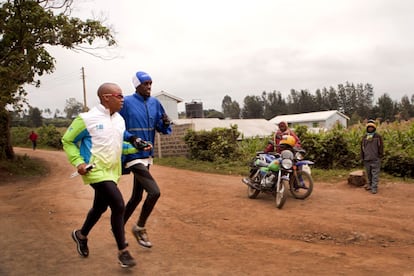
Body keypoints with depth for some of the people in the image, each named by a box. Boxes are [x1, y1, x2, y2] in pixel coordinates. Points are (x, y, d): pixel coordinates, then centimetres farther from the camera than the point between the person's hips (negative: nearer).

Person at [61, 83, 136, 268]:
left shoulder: (119, 119, 7)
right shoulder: (87, 119, -14)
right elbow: (67, 141, -4)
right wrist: (78, 162, -16)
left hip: (112, 171, 8)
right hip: (96, 171, -8)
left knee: (100, 208, 20)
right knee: (118, 205, -16)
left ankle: (81, 235, 47)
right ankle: (122, 252, -1)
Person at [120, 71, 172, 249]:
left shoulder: (154, 103, 7)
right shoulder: (127, 102, -10)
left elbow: (162, 128, 11)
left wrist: (166, 123, -11)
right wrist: (131, 137, -25)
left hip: (147, 155, 7)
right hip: (134, 156, -7)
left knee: (137, 197, 16)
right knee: (154, 192, -17)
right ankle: (140, 228, 7)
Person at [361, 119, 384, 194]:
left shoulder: (378, 137, -1)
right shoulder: (364, 137, 10)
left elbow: (381, 147, 0)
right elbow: (362, 148, 14)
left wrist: (380, 156, -5)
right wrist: (362, 158, 11)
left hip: (375, 159, -4)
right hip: (367, 159, 4)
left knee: (375, 174, -5)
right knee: (369, 174, 12)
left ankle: (374, 188, -4)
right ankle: (370, 184, 26)